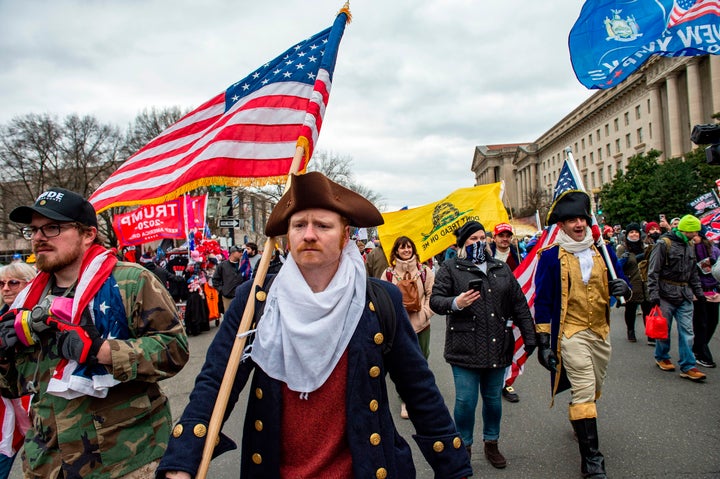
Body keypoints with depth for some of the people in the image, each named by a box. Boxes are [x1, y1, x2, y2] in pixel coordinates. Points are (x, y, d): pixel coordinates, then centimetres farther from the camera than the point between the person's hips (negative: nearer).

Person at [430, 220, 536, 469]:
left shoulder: (501, 268, 14)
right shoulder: (451, 268, 0)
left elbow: (519, 304, 14)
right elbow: (435, 300, -5)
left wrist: (529, 337, 10)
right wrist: (455, 303, -25)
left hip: (498, 347, 4)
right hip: (465, 348, -4)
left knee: (493, 398, 14)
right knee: (466, 400, 0)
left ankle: (491, 444, 34)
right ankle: (464, 447, 21)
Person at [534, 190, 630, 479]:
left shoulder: (603, 252, 6)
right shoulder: (551, 256, -7)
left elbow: (620, 287, 14)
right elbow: (542, 302, -7)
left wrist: (623, 288, -12)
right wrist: (543, 341, -10)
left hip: (601, 332, 5)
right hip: (570, 333, -5)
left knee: (594, 389, 19)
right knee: (584, 391, -10)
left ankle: (579, 421, 48)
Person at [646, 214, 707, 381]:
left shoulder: (690, 245, 12)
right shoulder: (664, 244, -11)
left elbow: (693, 272, 21)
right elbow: (653, 271, -13)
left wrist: (698, 292, 16)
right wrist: (654, 294, -18)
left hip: (685, 296, 6)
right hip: (666, 294, -6)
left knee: (687, 331, 1)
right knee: (664, 329, 6)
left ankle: (688, 367, 4)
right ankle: (662, 357, 26)